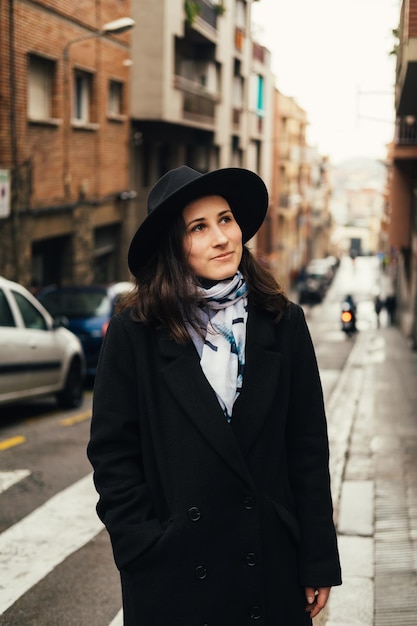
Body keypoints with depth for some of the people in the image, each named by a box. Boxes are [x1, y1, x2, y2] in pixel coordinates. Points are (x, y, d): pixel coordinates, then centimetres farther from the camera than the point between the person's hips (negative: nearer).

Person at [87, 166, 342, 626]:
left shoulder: (282, 323, 0)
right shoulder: (134, 332, -5)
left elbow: (308, 447, 1)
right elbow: (112, 453, -2)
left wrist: (318, 562, 1)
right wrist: (142, 548, -9)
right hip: (173, 570, -1)